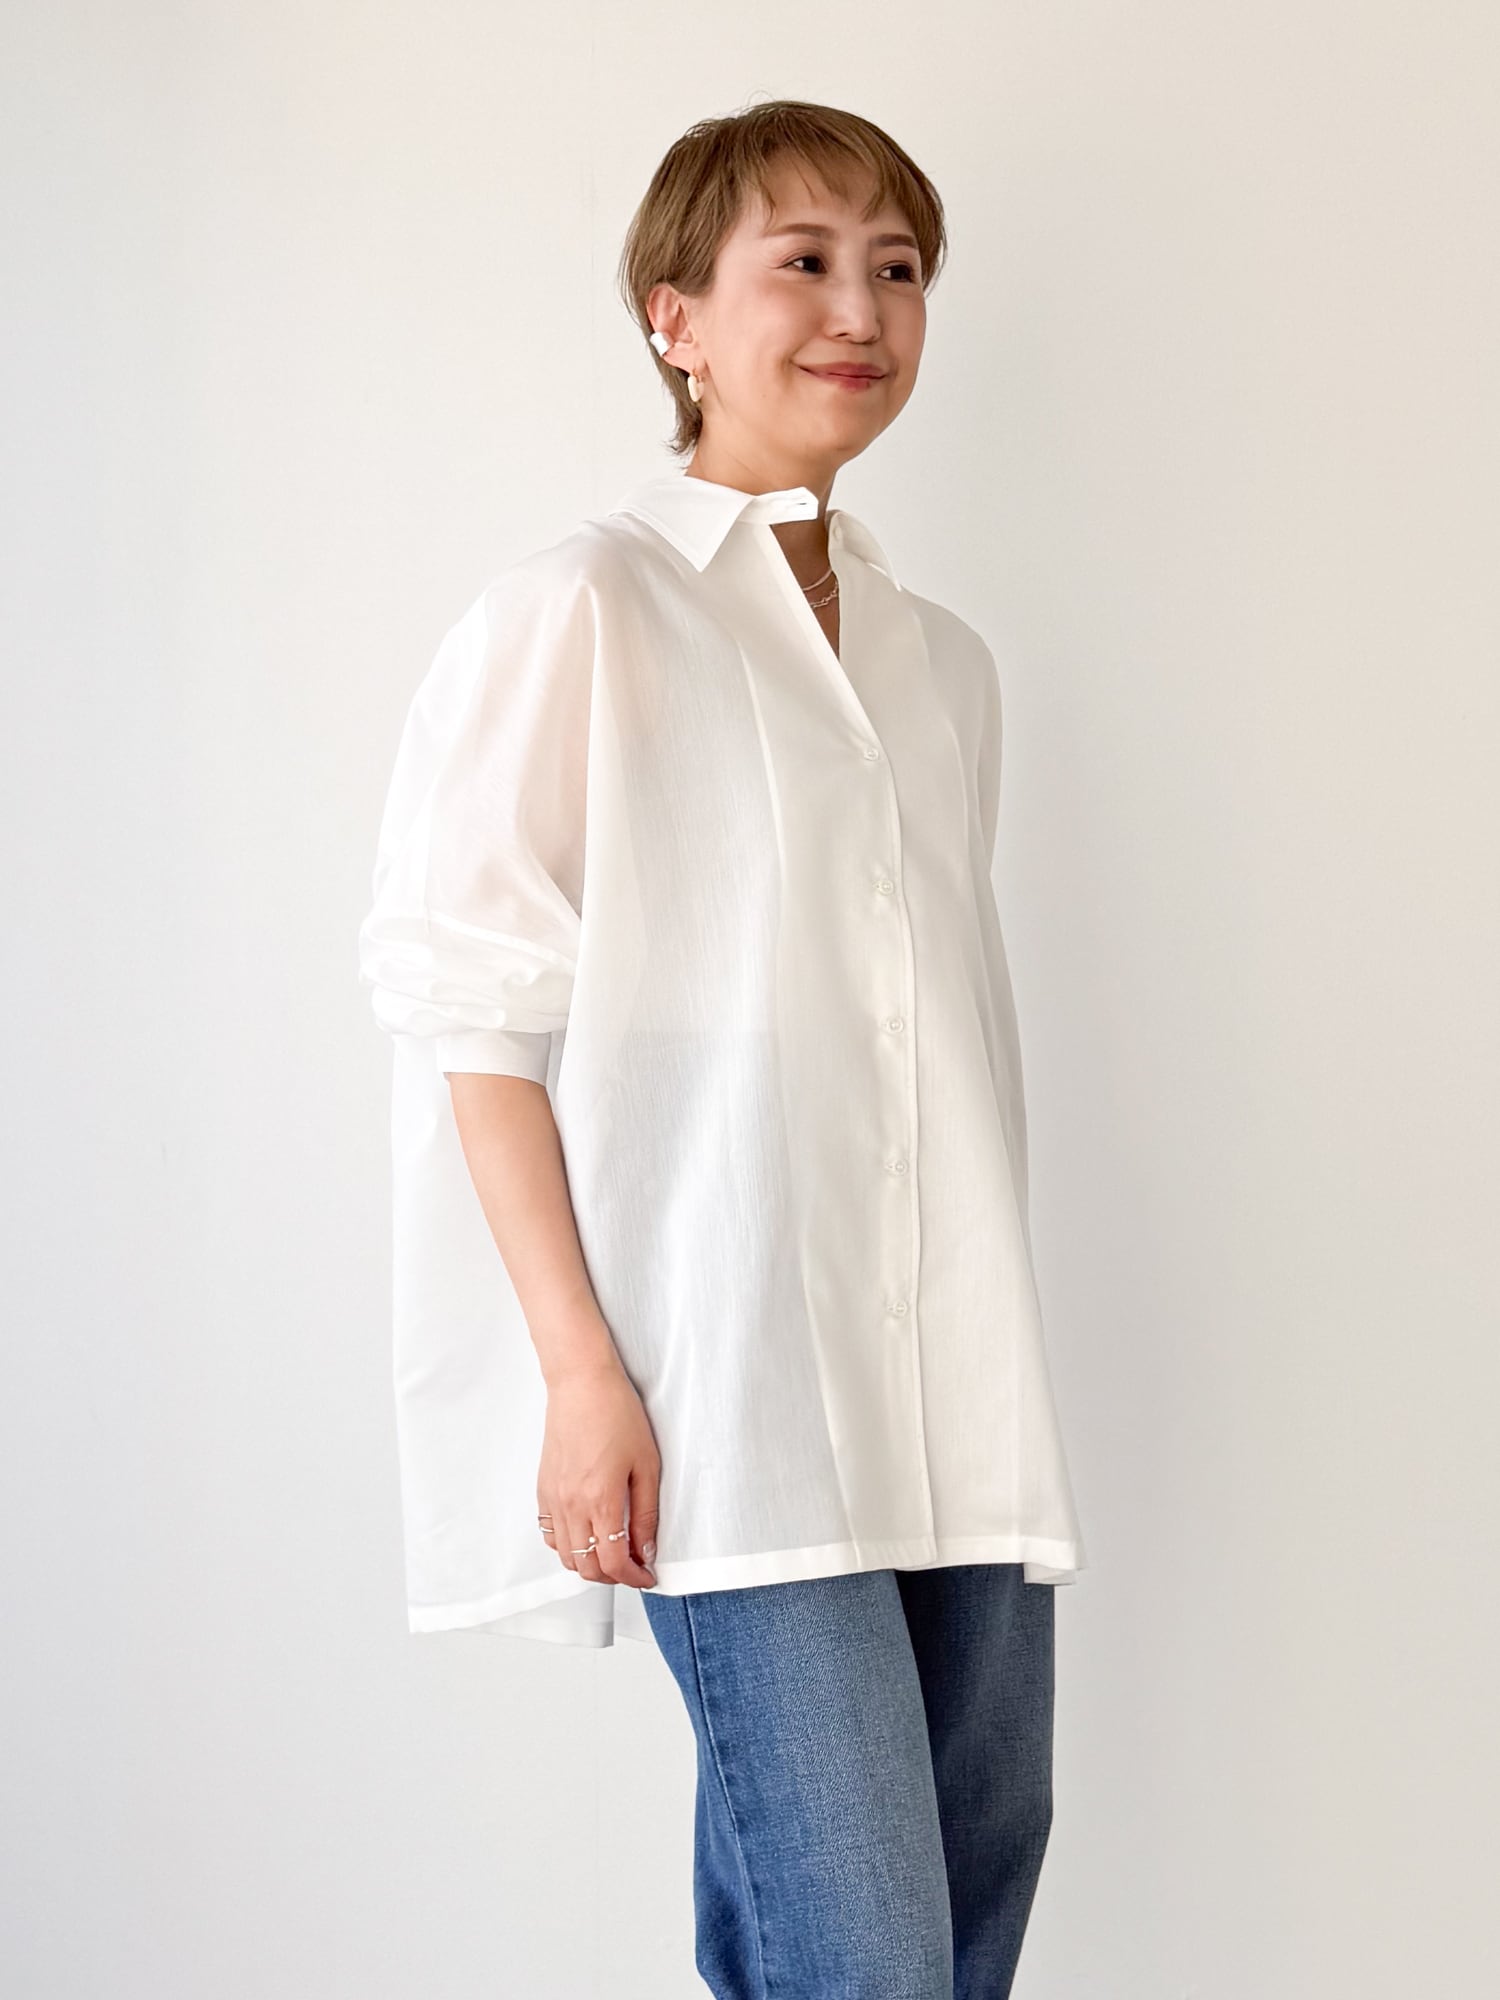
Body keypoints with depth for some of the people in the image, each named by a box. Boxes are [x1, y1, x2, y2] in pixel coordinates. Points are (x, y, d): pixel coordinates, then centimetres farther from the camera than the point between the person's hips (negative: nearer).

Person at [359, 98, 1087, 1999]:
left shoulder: (943, 663, 19)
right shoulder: (579, 613, -1)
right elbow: (475, 1009, -5)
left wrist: (993, 1365, 13)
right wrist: (581, 1368, -12)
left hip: (960, 1404, 7)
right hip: (726, 1402, -6)